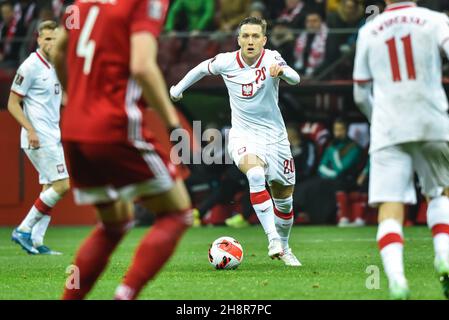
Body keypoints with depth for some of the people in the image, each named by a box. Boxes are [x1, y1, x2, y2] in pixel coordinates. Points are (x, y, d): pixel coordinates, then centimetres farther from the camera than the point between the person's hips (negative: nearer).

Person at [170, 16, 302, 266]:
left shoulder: (271, 58, -15)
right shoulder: (226, 62, -8)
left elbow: (295, 79, -34)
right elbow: (203, 68, 14)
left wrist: (282, 71, -56)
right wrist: (179, 88, 26)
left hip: (275, 135, 1)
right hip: (243, 135, -1)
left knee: (284, 200, 10)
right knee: (256, 174, -33)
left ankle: (283, 247, 35)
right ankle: (273, 238, -34)